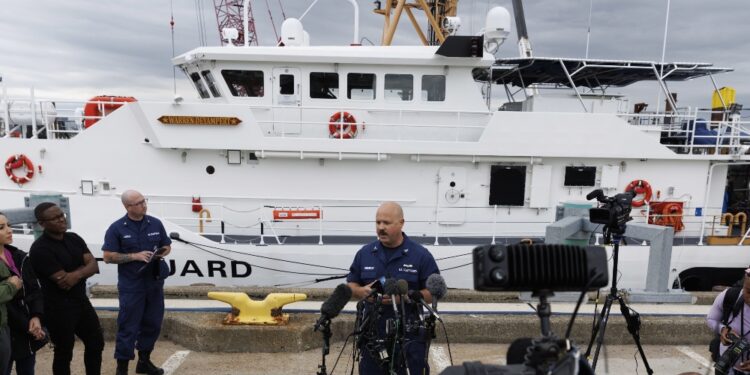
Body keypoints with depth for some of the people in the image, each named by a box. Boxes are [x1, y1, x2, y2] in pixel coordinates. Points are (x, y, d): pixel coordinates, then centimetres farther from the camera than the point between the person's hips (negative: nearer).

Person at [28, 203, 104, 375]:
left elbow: (94, 266, -2)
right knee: (64, 352, 8)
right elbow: (63, 282, -23)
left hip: (81, 300, 7)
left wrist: (77, 274, -21)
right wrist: (83, 267, -7)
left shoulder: (74, 238, 4)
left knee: (96, 342, 17)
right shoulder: (40, 249, -18)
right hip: (58, 308, -7)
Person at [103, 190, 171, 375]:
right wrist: (135, 256, -18)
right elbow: (108, 256, -9)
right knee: (128, 327, 1)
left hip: (155, 283, 4)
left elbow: (167, 246, 12)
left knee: (152, 324, 13)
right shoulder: (117, 228, -7)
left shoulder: (155, 223, 4)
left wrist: (162, 253, -11)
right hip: (131, 286, -4)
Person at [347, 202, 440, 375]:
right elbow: (351, 285, 12)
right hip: (372, 335, 3)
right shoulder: (364, 253, 5)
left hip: (409, 338, -3)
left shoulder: (421, 255, -6)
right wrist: (362, 292, -11)